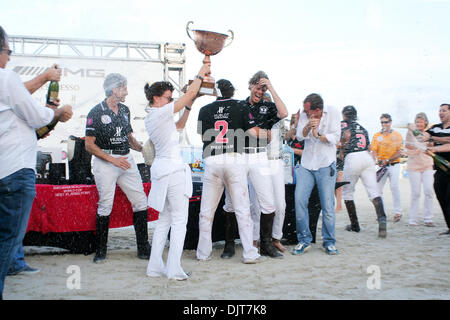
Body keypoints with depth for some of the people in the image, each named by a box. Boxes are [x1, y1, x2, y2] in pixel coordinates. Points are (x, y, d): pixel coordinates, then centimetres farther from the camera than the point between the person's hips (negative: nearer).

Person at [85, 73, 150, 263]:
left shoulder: (125, 110, 14)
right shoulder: (96, 112, -6)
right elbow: (89, 145, -9)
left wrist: (143, 148, 2)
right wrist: (113, 160, -18)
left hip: (126, 160, 6)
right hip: (104, 162, -6)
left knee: (140, 201, 0)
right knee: (105, 205, -3)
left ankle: (143, 248, 7)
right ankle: (101, 251, 11)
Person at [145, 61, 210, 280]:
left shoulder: (151, 117, 14)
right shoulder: (161, 113, -12)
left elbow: (179, 126, 25)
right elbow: (190, 93, -10)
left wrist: (189, 105, 18)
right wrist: (201, 73, 3)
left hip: (161, 170, 10)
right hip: (174, 170, -9)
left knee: (164, 221, 14)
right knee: (179, 221, -3)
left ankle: (155, 266, 16)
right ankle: (174, 269, -2)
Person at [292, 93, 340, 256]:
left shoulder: (332, 112, -5)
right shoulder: (304, 114, 2)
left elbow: (335, 138, -6)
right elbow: (299, 135, -5)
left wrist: (318, 135, -18)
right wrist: (308, 126, -23)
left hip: (326, 164, -3)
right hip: (306, 163, 3)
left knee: (327, 204, -2)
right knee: (299, 200, -7)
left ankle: (329, 242, 13)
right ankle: (304, 240, 6)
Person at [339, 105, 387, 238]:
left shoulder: (344, 124, 7)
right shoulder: (362, 127, 26)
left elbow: (347, 135, -13)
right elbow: (369, 146, 20)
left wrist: (341, 151, -2)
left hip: (352, 158, -5)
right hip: (367, 157, 5)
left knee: (347, 193, 12)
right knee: (373, 191, -5)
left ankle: (354, 225, 14)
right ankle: (382, 219, -29)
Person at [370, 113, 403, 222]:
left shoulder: (397, 135, 3)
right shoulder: (376, 135, 10)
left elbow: (400, 152, -2)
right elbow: (374, 151, 5)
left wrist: (388, 160, -14)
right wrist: (378, 160, -15)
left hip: (394, 165, -2)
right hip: (381, 166, 3)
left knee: (394, 187, -12)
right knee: (378, 188, -2)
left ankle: (398, 212, -3)